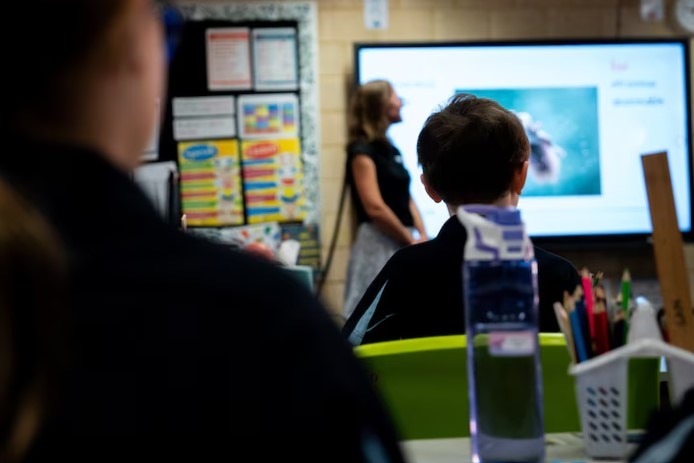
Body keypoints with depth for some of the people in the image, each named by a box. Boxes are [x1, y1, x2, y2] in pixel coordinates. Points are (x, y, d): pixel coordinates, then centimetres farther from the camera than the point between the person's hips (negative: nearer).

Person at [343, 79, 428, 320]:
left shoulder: (391, 149, 16)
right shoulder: (362, 150, -11)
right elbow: (375, 208, -18)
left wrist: (422, 236, 4)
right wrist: (411, 240, -11)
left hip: (403, 245, 9)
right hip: (379, 245, -8)